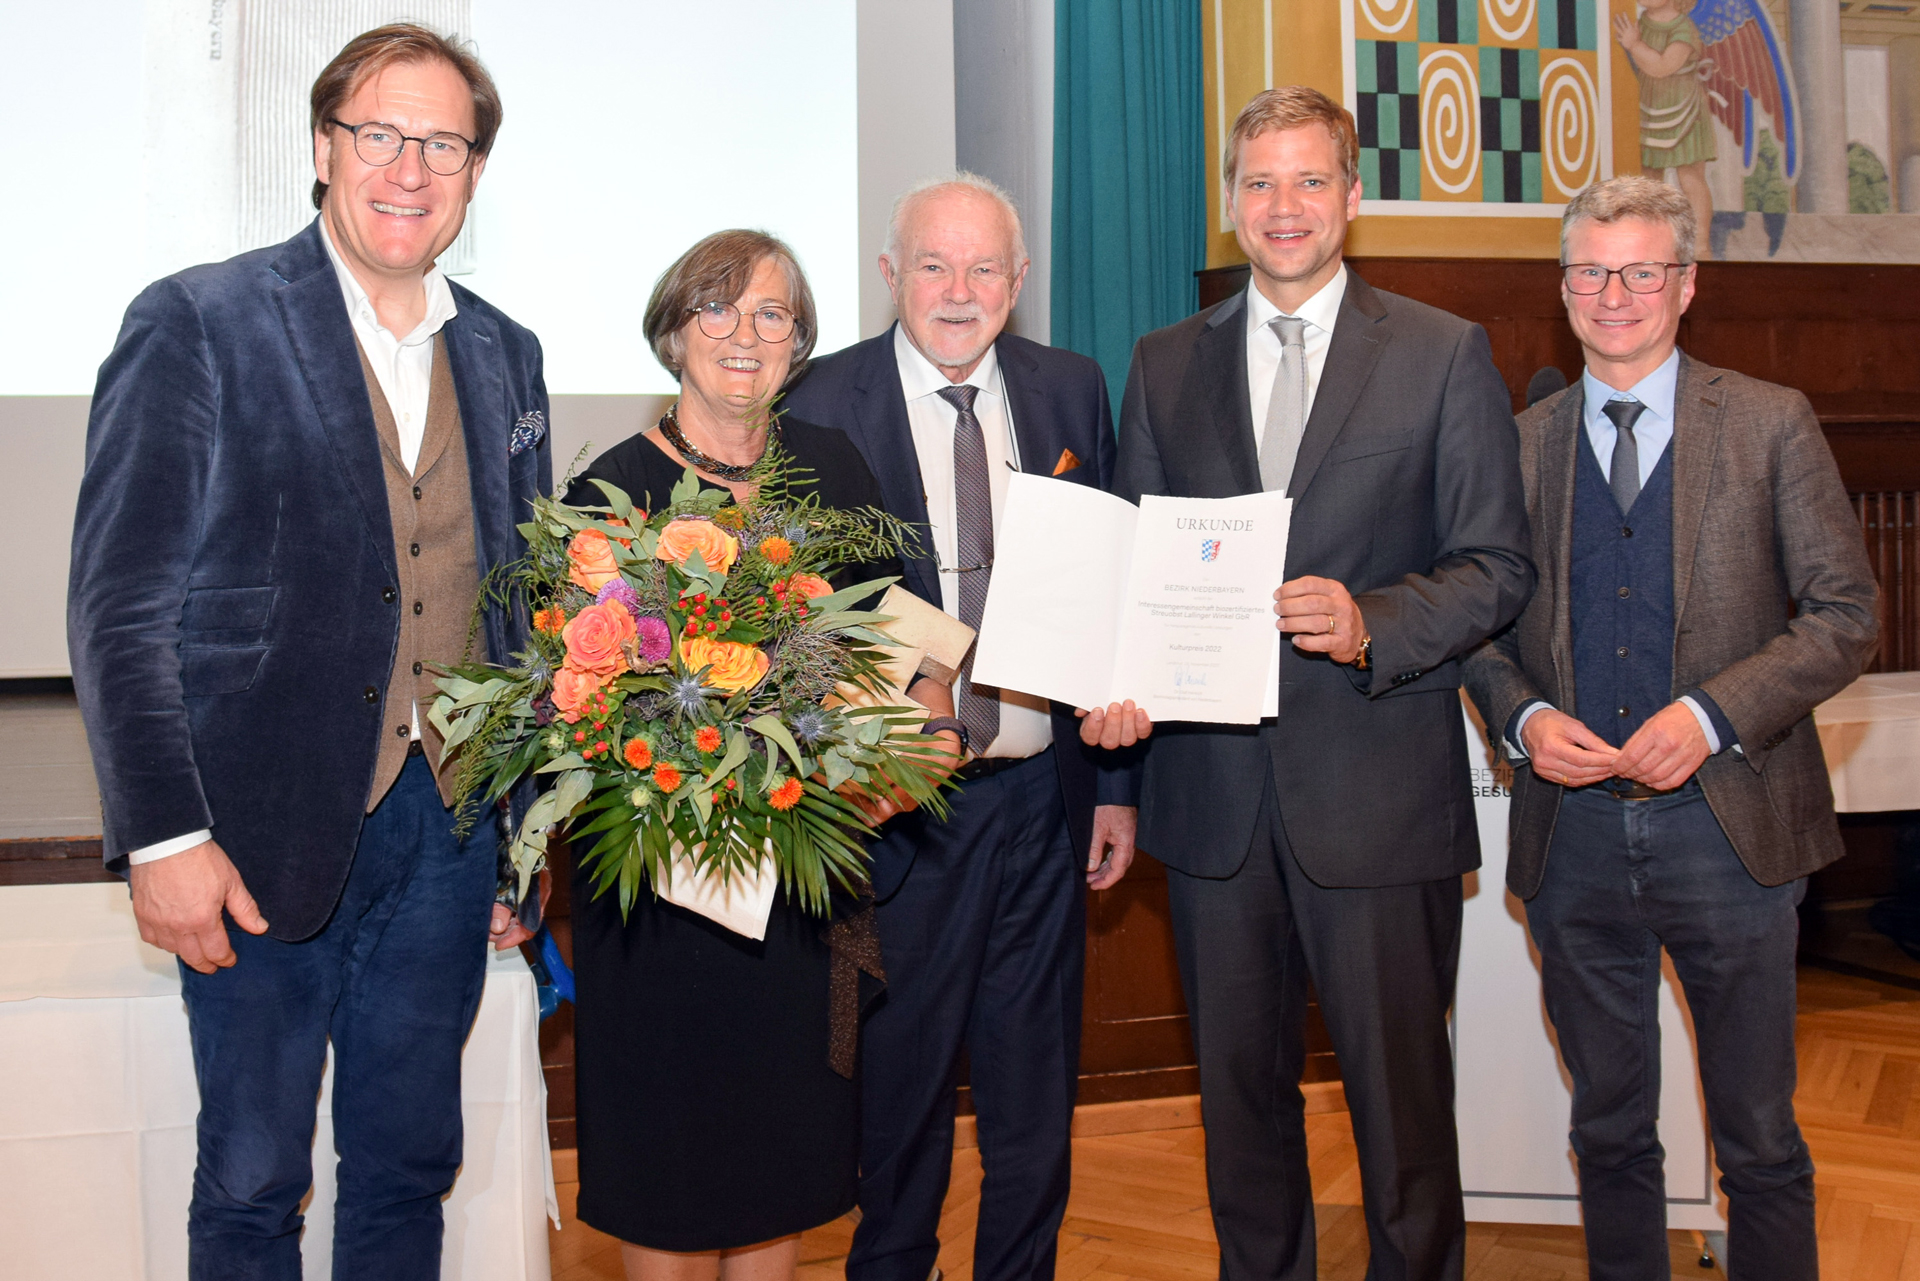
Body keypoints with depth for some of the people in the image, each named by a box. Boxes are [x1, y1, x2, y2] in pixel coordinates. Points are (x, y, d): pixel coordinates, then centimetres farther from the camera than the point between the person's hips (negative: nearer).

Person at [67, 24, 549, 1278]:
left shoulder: (504, 355, 10)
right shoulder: (197, 325, -7)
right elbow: (118, 603, -9)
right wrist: (164, 837, -15)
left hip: (450, 832, 5)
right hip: (266, 840, -4)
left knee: (409, 1167, 16)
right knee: (252, 1179, 9)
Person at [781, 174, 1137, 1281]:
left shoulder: (1072, 390, 5)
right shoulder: (823, 407, -6)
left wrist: (1117, 781, 6)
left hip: (1043, 799, 3)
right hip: (899, 805, -3)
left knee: (1037, 1095, 15)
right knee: (899, 1083, 11)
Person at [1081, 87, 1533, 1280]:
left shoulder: (1447, 354, 0)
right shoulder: (1166, 364, 10)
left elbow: (1498, 566, -3)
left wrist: (1370, 624, -21)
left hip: (1380, 790, -3)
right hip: (1213, 786, 3)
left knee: (1402, 1095, 7)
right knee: (1240, 1091, 16)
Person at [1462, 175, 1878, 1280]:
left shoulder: (1772, 425, 0)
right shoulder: (1520, 444, 7)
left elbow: (1848, 615, -3)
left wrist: (1713, 714, -16)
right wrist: (1523, 719, -8)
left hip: (1726, 826, -2)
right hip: (1574, 831, 2)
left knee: (1759, 1140, 9)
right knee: (1609, 1129, 15)